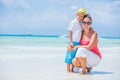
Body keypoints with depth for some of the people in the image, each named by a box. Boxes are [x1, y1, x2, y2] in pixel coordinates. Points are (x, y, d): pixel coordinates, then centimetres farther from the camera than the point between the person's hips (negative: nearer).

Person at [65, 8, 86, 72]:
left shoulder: (81, 23, 9)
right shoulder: (73, 22, -7)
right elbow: (70, 32, -7)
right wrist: (71, 42, -13)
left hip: (79, 43, 6)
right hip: (73, 42, -6)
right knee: (70, 55, -1)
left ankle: (72, 69, 18)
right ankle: (68, 69, 7)